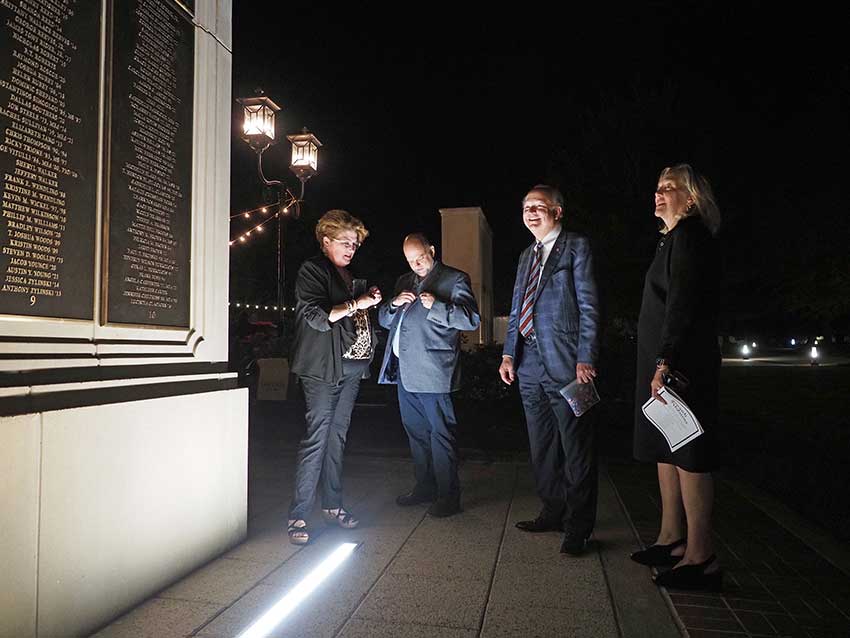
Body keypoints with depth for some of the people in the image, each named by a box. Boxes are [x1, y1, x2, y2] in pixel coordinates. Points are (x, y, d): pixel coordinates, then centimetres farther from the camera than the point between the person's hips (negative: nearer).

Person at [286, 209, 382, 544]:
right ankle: (298, 515, -2)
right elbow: (317, 317, -14)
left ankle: (332, 504, 19)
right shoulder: (312, 270, -3)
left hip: (351, 366, 7)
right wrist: (357, 303, -17)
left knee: (337, 436, 11)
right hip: (323, 368, -7)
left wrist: (370, 299, 10)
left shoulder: (350, 276, 19)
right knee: (317, 437, -9)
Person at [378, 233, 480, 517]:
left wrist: (437, 306, -21)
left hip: (432, 371, -7)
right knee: (415, 431, 15)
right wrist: (394, 304, 0)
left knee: (441, 432, -3)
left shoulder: (455, 279, 0)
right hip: (404, 370, 7)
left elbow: (472, 319, -10)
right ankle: (425, 486, 29)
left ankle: (448, 495, 8)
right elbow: (384, 320, 21)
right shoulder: (404, 281, 21)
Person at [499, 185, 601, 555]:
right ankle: (553, 512, 30)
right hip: (530, 365, 7)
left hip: (565, 363, -7)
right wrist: (509, 354, 9)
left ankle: (578, 527, 12)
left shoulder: (576, 247, -1)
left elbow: (588, 306, -8)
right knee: (542, 448, 15)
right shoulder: (526, 257, 19)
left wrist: (586, 358, -15)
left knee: (576, 448, 1)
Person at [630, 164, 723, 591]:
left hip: (680, 365, -10)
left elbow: (682, 304, -20)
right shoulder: (673, 239, 20)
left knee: (688, 457, -6)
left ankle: (699, 557, 2)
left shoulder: (689, 236, -10)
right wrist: (659, 364, 16)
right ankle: (671, 539, 24)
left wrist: (665, 363, -25)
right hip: (665, 364, 10)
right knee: (665, 452, 14)